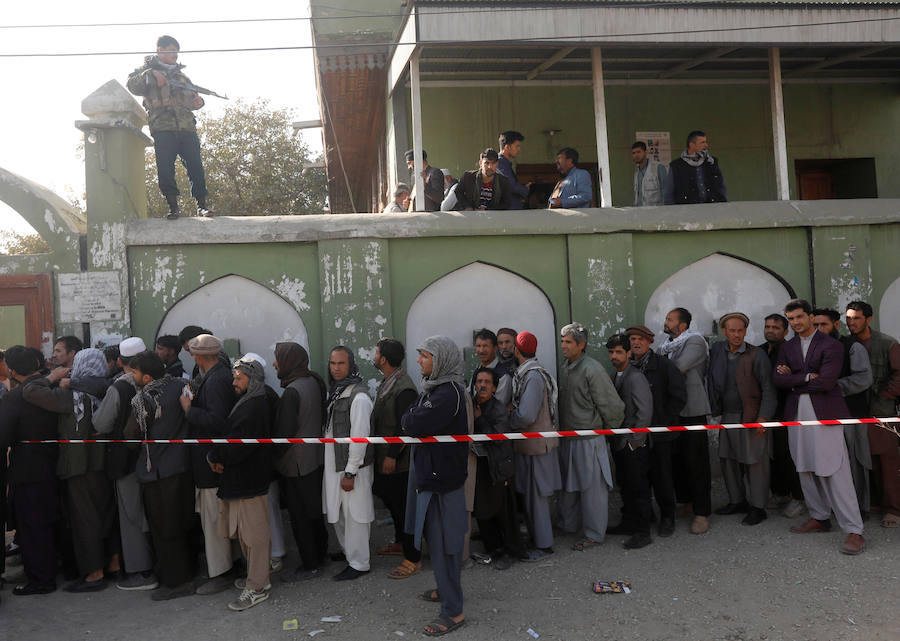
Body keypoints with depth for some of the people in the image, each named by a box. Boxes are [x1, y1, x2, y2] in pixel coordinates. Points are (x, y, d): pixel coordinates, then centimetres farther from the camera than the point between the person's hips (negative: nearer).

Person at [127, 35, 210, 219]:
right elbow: (131, 86, -2)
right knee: (165, 169, -8)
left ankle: (201, 205, -2)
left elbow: (191, 96, 30)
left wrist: (197, 101, 7)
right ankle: (173, 206, -2)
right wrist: (150, 75, -14)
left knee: (196, 166, -5)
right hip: (162, 128, -3)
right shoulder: (147, 69, 14)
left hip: (187, 127, 3)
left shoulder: (180, 74, 26)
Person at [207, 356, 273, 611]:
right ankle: (258, 578, 30)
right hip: (241, 480, 10)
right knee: (246, 535, 18)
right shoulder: (246, 404, 14)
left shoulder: (255, 407, -18)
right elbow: (230, 437, 15)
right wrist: (216, 456, -3)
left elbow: (241, 446, -24)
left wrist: (214, 456, -9)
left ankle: (257, 588, 7)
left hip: (250, 484, -10)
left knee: (255, 535, -1)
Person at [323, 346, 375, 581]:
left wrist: (350, 472, -19)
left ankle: (358, 564, 12)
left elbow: (359, 437, -20)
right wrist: (335, 470, 16)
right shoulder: (334, 393, 10)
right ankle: (347, 552, 37)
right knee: (338, 514, 20)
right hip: (334, 464, 9)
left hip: (352, 467, -9)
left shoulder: (359, 397, -18)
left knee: (355, 516, 0)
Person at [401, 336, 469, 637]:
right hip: (430, 474, 10)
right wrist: (414, 418, -6)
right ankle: (445, 589, 38)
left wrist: (409, 417, -6)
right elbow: (410, 420, 13)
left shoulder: (449, 393, -21)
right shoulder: (434, 387, 11)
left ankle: (453, 612, 9)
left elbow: (413, 425, -25)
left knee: (443, 544, -2)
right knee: (435, 539, 21)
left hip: (443, 479, -10)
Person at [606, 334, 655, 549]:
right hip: (619, 443, 9)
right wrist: (615, 439, 12)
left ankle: (642, 533, 8)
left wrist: (634, 441, -16)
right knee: (625, 486, 18)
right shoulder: (615, 377, 11)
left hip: (634, 445, -8)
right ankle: (628, 523, 31)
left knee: (639, 488, 0)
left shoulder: (636, 378, -16)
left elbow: (645, 412, -20)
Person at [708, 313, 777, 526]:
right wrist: (715, 410, 6)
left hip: (751, 418, -5)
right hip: (727, 417, 5)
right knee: (728, 459, 11)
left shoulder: (757, 355, -8)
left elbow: (768, 389, -9)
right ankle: (737, 501, 25)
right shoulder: (716, 350, 5)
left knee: (754, 462, 0)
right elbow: (711, 380, 15)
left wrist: (763, 417, -15)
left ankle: (758, 508, 10)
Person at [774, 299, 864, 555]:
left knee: (835, 473, -9)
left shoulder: (830, 345, -4)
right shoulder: (787, 347, 14)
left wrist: (794, 381, -5)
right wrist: (806, 377, -11)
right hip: (797, 414, 6)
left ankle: (854, 531, -5)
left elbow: (825, 381, -15)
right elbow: (779, 379, 0)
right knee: (806, 470, 12)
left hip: (825, 414, -6)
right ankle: (819, 517, 26)